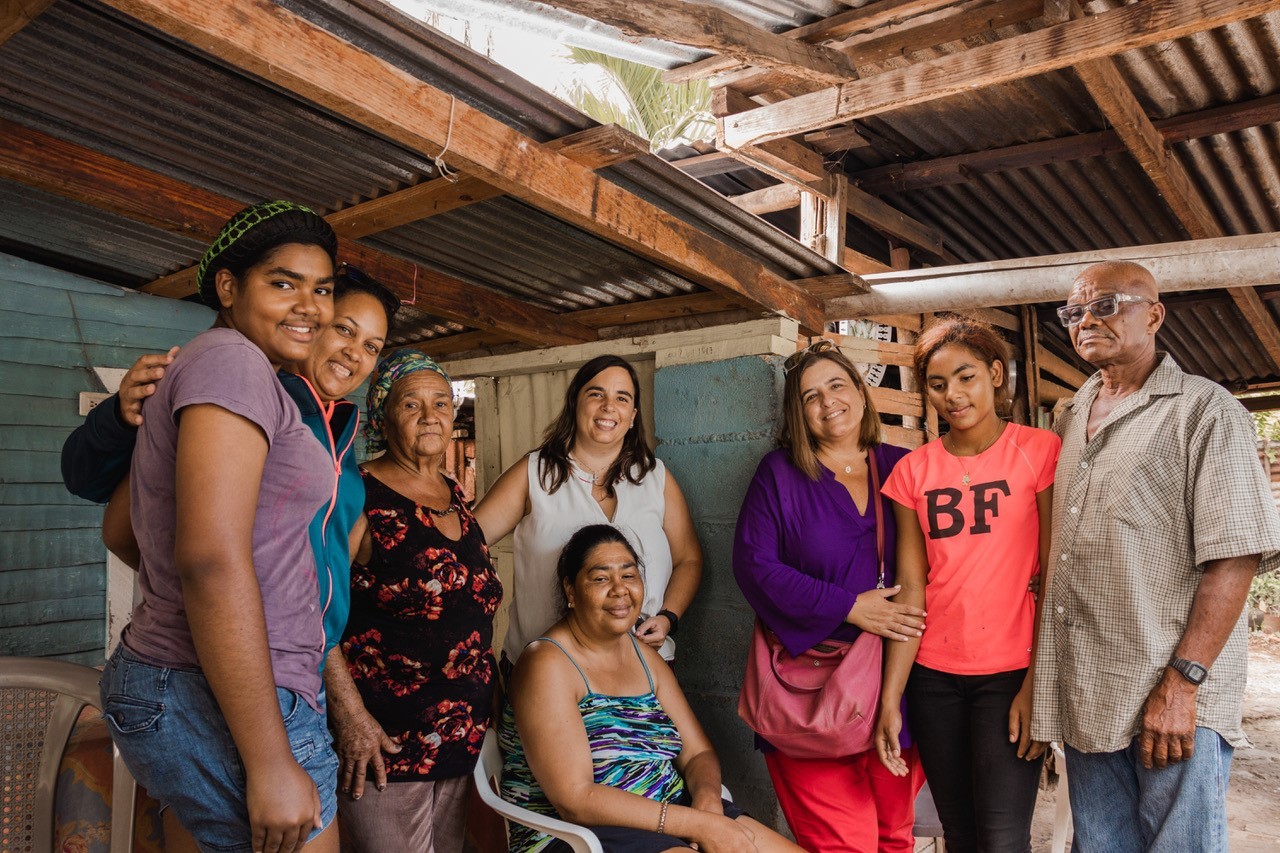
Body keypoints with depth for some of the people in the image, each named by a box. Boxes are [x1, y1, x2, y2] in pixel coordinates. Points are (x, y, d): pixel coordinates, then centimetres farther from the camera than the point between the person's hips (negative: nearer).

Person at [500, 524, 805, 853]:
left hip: (669, 811, 7)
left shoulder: (645, 656, 10)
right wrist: (698, 825, -21)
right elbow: (575, 800, -19)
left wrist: (707, 797, -14)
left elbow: (699, 753, 9)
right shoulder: (548, 665, -13)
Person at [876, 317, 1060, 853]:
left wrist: (1037, 686, -12)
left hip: (1011, 673, -3)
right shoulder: (912, 471, 6)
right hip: (933, 676, 3)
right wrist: (890, 698, -4)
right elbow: (911, 587, 2)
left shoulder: (1039, 451, -3)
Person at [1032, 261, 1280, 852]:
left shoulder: (1205, 412, -4)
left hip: (1175, 704, -5)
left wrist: (1181, 682, -19)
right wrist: (1044, 682, 10)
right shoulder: (1068, 422, 14)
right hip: (1084, 699, 6)